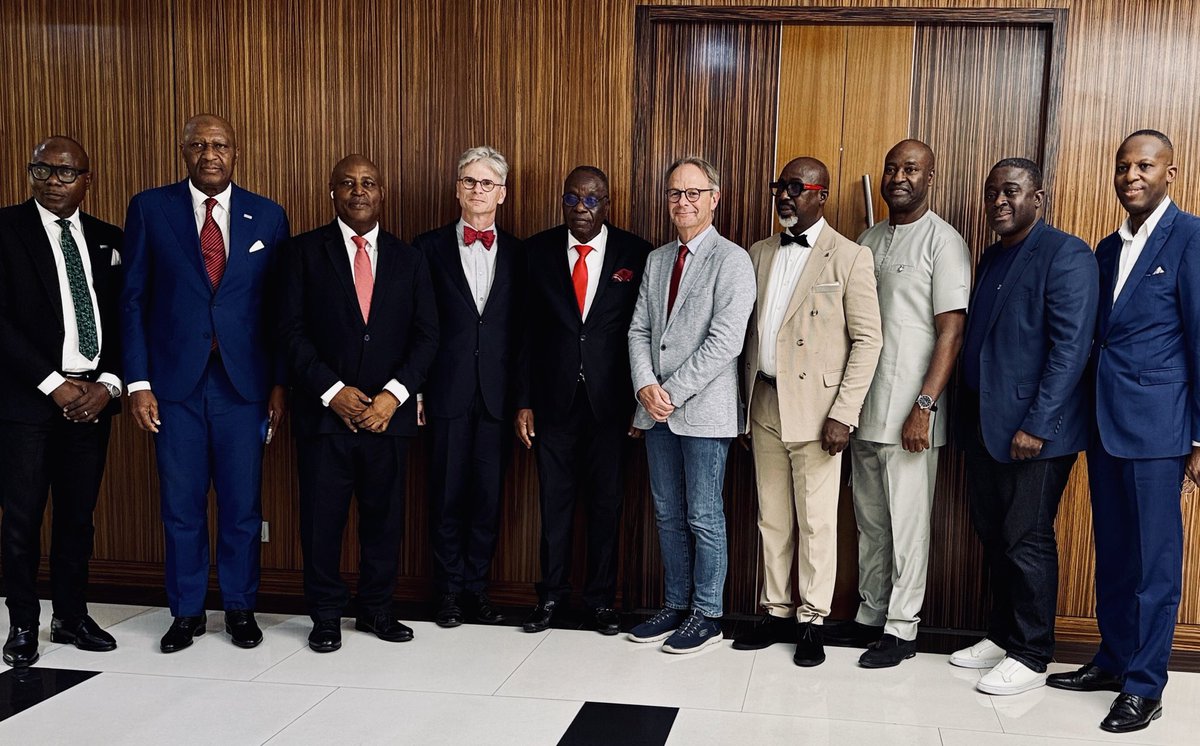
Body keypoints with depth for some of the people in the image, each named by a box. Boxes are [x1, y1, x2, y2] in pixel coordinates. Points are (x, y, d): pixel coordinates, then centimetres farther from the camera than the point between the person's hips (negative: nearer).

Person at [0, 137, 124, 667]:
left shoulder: (108, 241, 12)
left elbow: (125, 320, 10)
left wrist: (107, 385, -5)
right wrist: (54, 384, -12)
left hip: (92, 397, 4)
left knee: (79, 514, 9)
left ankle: (72, 617, 21)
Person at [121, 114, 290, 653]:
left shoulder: (267, 217, 5)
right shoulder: (149, 209, 3)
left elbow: (280, 306, 6)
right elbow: (133, 299, 2)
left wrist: (280, 384, 1)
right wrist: (138, 381, -4)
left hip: (244, 384, 0)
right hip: (175, 382, 0)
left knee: (242, 505, 6)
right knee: (181, 506, 7)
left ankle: (240, 608, 22)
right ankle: (186, 612, 22)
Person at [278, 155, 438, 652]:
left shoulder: (408, 259, 10)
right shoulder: (305, 252, 3)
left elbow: (426, 335, 6)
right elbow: (291, 330, -3)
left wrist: (395, 394, -8)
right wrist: (333, 391, -12)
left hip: (389, 412, 2)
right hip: (324, 411, -2)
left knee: (384, 515, 7)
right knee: (322, 517, 3)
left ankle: (376, 608, 22)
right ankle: (326, 615, 17)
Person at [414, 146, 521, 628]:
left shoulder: (517, 253, 7)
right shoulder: (430, 247, 4)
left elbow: (524, 329, 4)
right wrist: (415, 389, -4)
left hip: (497, 395, 1)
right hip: (447, 391, -1)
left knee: (488, 495, 7)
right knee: (447, 494, 5)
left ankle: (477, 586, 20)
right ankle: (449, 589, 18)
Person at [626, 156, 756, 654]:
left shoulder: (731, 261, -8)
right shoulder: (656, 260, 14)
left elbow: (725, 341, -16)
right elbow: (639, 329, 11)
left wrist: (674, 392, -15)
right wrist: (645, 386, -6)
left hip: (704, 409, -6)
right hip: (656, 408, 7)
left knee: (704, 518, 2)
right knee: (668, 515, 13)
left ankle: (707, 615, 14)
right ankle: (676, 605, 25)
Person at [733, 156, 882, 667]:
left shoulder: (849, 257, -6)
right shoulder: (759, 255, 11)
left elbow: (867, 339, -8)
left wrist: (842, 414, -14)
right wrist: (745, 402, 10)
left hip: (815, 408, -5)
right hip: (765, 404, 5)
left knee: (816, 521, 2)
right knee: (771, 519, 13)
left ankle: (811, 620, 15)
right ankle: (776, 612, 25)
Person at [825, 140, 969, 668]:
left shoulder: (943, 242, -6)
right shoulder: (868, 240, 14)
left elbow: (952, 330, -11)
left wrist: (925, 406, -18)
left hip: (908, 414, -6)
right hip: (863, 407, 7)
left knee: (906, 524, 1)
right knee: (870, 521, 14)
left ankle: (901, 629, 11)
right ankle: (871, 616, 25)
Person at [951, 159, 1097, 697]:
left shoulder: (1066, 254, -10)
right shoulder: (991, 258, 16)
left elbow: (1070, 349, -16)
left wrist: (1036, 426, -20)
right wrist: (967, 419, 12)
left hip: (1033, 430, -8)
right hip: (984, 425, 8)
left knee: (1027, 542, 0)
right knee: (993, 537, 14)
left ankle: (1031, 656, 12)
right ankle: (1002, 635, 28)